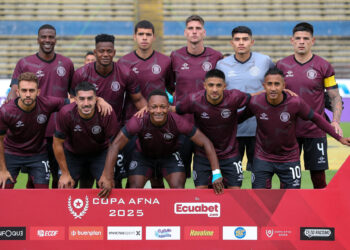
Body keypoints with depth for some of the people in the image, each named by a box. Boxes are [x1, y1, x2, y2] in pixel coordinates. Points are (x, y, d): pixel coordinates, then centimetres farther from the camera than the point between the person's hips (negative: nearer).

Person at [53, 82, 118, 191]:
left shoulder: (107, 113, -29)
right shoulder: (65, 113, -28)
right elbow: (58, 143, -14)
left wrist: (106, 175, -15)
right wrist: (65, 173, -9)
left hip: (100, 153, 0)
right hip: (72, 153, 0)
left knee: (108, 186, -15)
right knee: (65, 188, -8)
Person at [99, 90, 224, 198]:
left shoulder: (177, 121, -34)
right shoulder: (139, 121, -35)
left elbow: (205, 143, -27)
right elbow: (115, 146, -31)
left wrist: (216, 173, -34)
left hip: (170, 155, 0)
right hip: (143, 155, 0)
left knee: (178, 188, -18)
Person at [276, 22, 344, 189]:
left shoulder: (323, 66, 0)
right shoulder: (281, 65, 5)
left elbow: (335, 97, 2)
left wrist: (335, 121, -12)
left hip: (315, 130, -2)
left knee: (318, 175, 0)